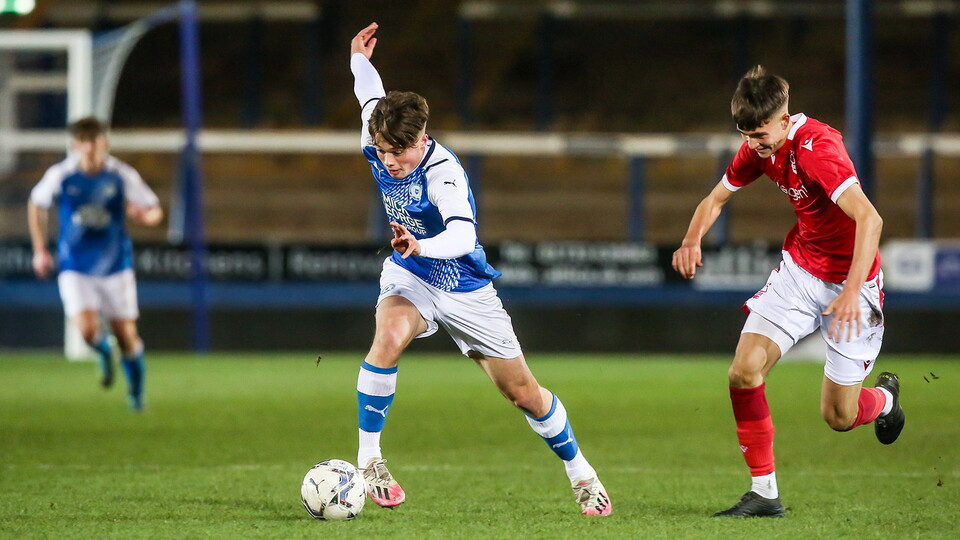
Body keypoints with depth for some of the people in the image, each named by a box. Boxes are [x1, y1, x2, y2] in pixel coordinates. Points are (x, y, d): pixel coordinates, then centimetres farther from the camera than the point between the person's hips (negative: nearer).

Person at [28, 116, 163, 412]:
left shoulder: (122, 175, -9)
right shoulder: (60, 176, -8)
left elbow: (155, 211, -3)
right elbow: (36, 205, 11)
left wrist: (144, 215, -28)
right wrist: (40, 250, 8)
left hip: (116, 265, 0)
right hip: (75, 268, 0)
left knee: (126, 333, 2)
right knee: (86, 329, -19)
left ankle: (136, 390, 29)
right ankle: (104, 353, 19)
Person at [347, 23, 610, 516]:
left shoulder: (443, 173, -31)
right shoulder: (377, 146, -14)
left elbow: (462, 234, -49)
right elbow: (371, 96, 11)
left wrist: (422, 247, -66)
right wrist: (359, 59, 23)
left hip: (465, 289, -3)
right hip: (408, 277, 3)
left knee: (525, 394, 5)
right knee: (389, 337, -32)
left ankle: (580, 472, 28)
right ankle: (367, 460, -22)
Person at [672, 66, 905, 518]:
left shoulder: (817, 149, -29)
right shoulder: (759, 149, -4)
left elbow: (869, 219, -39)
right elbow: (717, 198, 11)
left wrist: (852, 292, -47)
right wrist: (693, 240, -11)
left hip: (849, 280, -6)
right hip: (799, 268, 6)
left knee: (838, 416, 0)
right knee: (743, 373, -12)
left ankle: (884, 397, 37)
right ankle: (764, 493, -1)